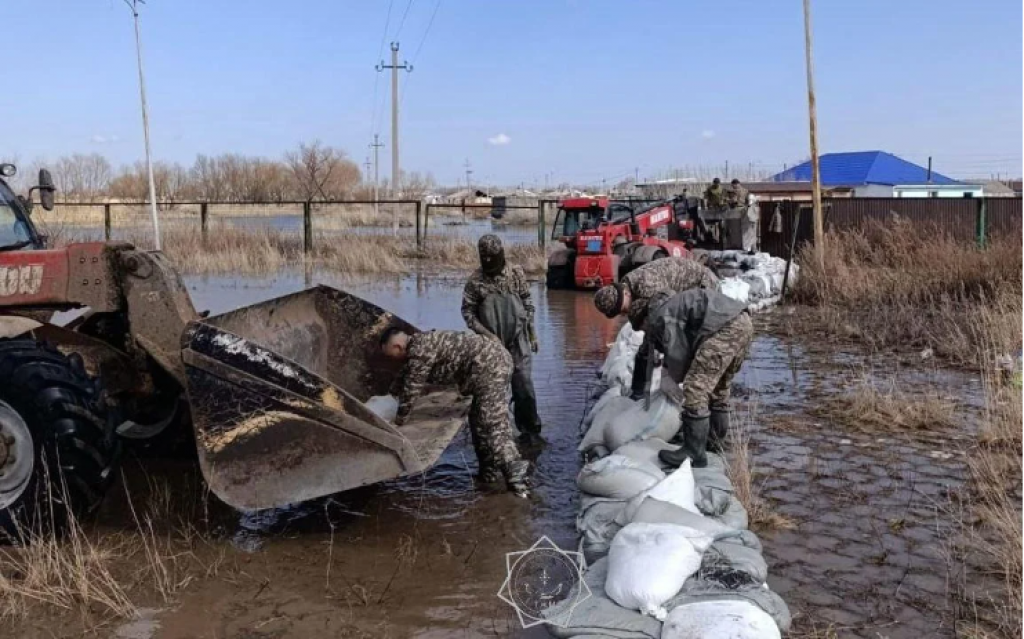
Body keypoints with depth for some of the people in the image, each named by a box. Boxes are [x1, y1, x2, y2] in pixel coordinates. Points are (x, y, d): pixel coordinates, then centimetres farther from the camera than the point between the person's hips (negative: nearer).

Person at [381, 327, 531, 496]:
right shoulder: (421, 341, 21)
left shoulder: (419, 349, -11)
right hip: (496, 357, 10)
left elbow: (412, 388, -6)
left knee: (493, 425, -13)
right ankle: (490, 472, 22)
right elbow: (405, 377, 38)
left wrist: (399, 420, 8)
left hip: (489, 365, -10)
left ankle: (517, 475, -19)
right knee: (479, 420, 17)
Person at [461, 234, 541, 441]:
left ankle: (531, 430, 15)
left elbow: (527, 303, 7)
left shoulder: (516, 273, -1)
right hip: (492, 344, 0)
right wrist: (488, 335, -14)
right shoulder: (476, 280, -7)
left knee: (524, 387, 0)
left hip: (518, 341, 1)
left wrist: (532, 334, 8)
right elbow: (468, 312, -5)